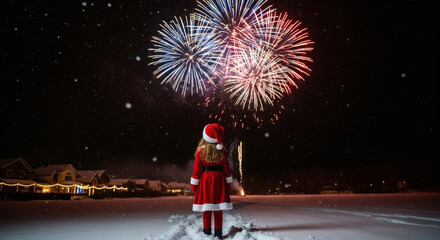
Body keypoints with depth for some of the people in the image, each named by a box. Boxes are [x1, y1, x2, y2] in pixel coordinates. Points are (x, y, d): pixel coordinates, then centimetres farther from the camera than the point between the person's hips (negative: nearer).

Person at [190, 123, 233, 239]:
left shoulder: (200, 151, -8)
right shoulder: (222, 151, -3)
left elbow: (197, 169, -5)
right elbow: (226, 169, 1)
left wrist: (194, 184, 3)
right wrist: (228, 183, 11)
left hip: (205, 180, -1)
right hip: (218, 180, 1)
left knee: (206, 209, 8)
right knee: (218, 210, 9)